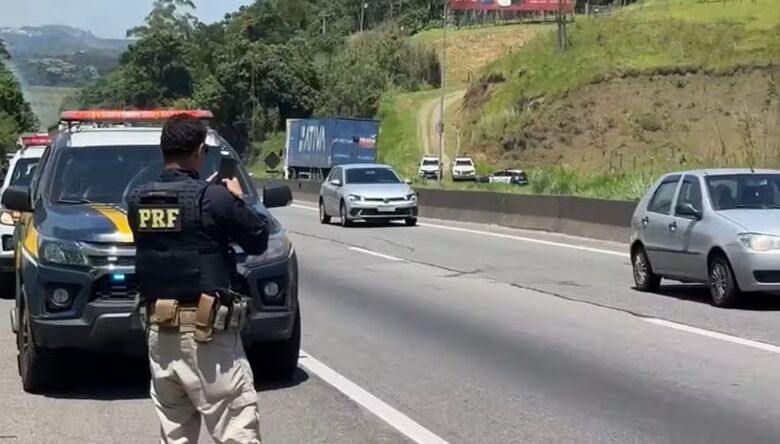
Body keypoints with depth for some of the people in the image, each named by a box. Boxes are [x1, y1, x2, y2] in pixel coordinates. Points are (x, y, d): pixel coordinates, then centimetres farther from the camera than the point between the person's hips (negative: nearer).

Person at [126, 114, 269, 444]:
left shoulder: (137, 200, 4)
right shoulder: (214, 199, -12)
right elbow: (258, 241, -1)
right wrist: (235, 200, 14)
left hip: (158, 330, 6)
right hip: (206, 332, -6)